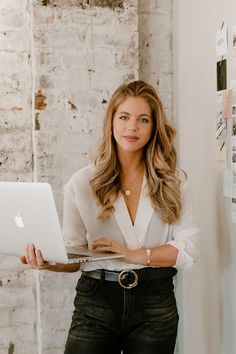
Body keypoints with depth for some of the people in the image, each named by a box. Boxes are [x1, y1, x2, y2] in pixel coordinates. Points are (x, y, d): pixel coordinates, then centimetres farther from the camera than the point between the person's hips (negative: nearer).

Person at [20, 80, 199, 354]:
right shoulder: (82, 182, 0)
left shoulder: (174, 181, 2)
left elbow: (188, 248, -4)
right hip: (96, 301, -1)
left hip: (156, 303, 1)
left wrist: (133, 254, -17)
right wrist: (49, 262, -21)